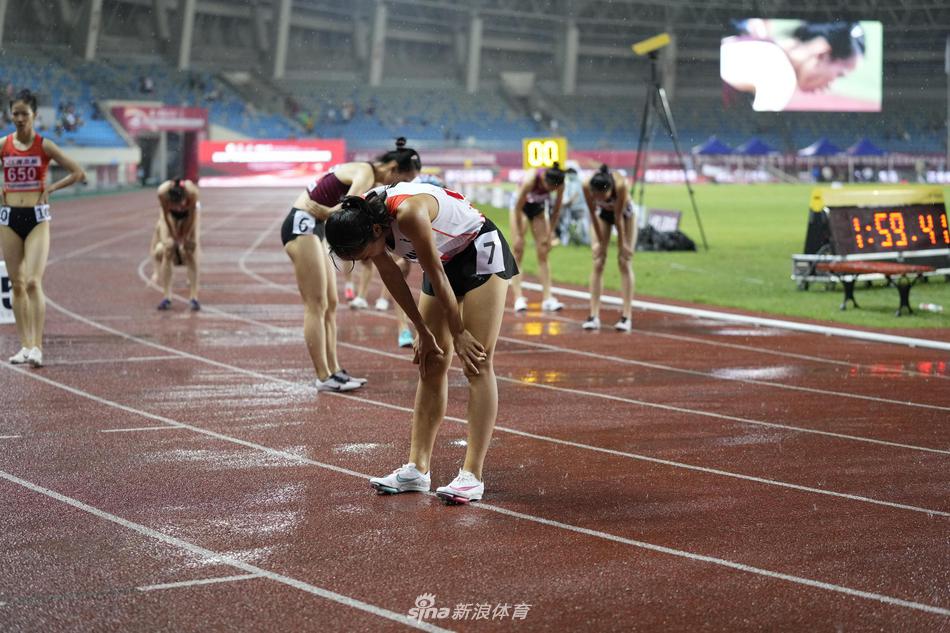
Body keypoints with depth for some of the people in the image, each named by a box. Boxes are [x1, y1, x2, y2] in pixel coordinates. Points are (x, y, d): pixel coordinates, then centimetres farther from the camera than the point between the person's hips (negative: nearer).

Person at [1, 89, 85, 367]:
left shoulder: (44, 145, -3)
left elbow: (78, 173, 0)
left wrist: (51, 188, -7)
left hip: (37, 218, -3)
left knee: (33, 282, -14)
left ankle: (37, 346, -15)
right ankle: (25, 344, 12)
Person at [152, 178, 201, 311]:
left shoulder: (192, 192, -42)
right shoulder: (162, 192, -40)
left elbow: (192, 215, -23)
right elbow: (166, 215, -21)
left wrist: (186, 237, -12)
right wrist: (173, 236, -10)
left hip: (188, 215, -1)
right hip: (170, 216, 1)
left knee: (191, 253, -11)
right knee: (167, 251, -10)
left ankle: (193, 298, -9)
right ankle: (166, 297, -4)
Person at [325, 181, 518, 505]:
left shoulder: (408, 213, -37)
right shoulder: (363, 220, -14)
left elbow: (437, 276, -27)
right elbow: (392, 277, -2)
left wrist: (458, 333, -16)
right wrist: (423, 331, 2)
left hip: (481, 254, -8)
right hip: (444, 260, 8)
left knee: (477, 363, -13)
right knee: (431, 364, 4)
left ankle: (472, 475, -17)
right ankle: (417, 469, 6)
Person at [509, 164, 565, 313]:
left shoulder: (559, 184, -25)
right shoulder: (530, 180, -36)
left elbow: (556, 211, -9)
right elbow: (518, 208, -24)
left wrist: (549, 235, -7)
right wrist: (518, 235, -18)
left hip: (538, 208, 4)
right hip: (521, 208, -4)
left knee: (543, 254, -3)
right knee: (518, 252, -12)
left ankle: (547, 298, -5)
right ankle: (518, 298, -15)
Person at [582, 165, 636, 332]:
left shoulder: (620, 185, -41)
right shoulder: (587, 186, -35)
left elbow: (618, 217, -29)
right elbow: (593, 214, -20)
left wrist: (622, 244, -17)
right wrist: (600, 241, -13)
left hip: (625, 213, -2)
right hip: (603, 213, 2)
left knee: (624, 262, -7)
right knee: (598, 262, -5)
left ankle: (626, 316, -7)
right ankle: (594, 316, -5)